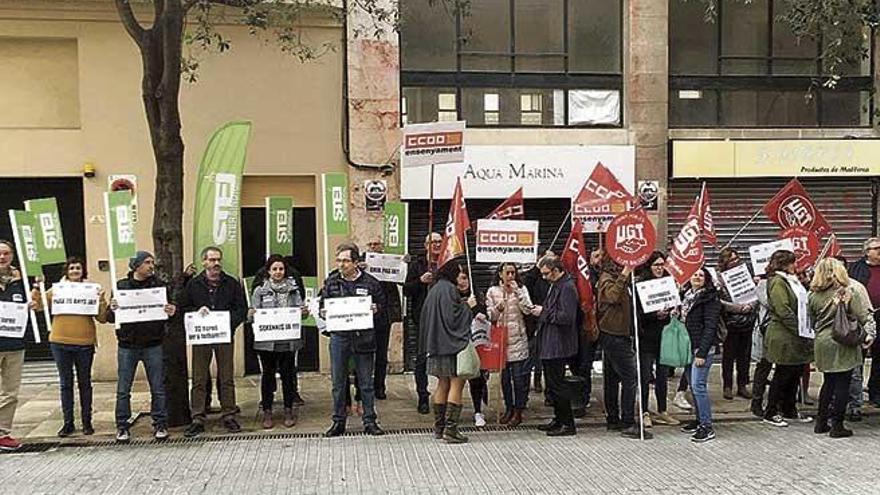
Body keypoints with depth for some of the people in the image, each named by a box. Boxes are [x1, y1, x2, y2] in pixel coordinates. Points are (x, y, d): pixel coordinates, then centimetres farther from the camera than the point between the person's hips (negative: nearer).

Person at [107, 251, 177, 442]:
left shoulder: (158, 285, 5)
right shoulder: (121, 285, 3)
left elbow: (168, 310, 5)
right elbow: (110, 318, 4)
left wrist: (171, 312, -19)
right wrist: (112, 310, -19)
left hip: (153, 345, 0)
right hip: (127, 345, 0)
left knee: (158, 388, 4)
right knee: (123, 390, 5)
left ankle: (160, 424, 14)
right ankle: (122, 426, 16)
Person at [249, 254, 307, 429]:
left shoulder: (294, 289, 6)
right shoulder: (260, 290, 3)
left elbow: (300, 309, 4)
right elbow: (252, 317, 1)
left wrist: (305, 312, -18)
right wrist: (251, 314, -21)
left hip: (289, 340, 1)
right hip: (266, 341, -1)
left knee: (288, 375, 7)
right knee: (268, 375, 6)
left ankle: (289, 410, 17)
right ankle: (267, 412, 15)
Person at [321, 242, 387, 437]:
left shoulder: (370, 282, 0)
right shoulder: (331, 282, 5)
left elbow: (383, 308, 6)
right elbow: (322, 305, 12)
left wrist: (376, 310, -15)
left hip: (363, 337, -1)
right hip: (339, 336, 2)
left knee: (366, 382, 7)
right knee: (338, 382, 8)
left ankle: (370, 421, 18)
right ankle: (338, 421, 20)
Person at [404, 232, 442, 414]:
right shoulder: (417, 265, 5)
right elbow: (407, 290, 1)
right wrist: (420, 281, -14)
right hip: (423, 316, -2)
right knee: (422, 357, -2)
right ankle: (422, 398, 6)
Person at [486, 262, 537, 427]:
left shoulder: (521, 289, 5)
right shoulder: (493, 291, 5)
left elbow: (528, 310, -9)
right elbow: (490, 317, 3)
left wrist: (517, 292, -14)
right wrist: (498, 309, -17)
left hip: (518, 339, -1)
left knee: (519, 376, -2)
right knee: (504, 376, 8)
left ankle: (518, 411, 9)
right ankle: (509, 408, 22)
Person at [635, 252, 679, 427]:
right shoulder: (641, 284, -7)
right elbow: (637, 312, -11)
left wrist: (667, 312, -5)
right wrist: (655, 314, -22)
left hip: (663, 334, 5)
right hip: (646, 336, -5)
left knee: (662, 375, 12)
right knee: (645, 376, 0)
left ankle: (662, 411, 22)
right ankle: (644, 413, 9)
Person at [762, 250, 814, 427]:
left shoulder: (791, 280, 17)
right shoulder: (777, 282, -14)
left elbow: (802, 305, 20)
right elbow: (783, 311, -21)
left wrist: (806, 330, 9)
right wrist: (799, 330, -19)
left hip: (796, 337, 9)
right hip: (784, 337, -9)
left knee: (796, 373, 14)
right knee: (782, 374, -1)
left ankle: (789, 409, 27)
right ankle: (771, 413, 9)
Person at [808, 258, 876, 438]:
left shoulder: (814, 295, 1)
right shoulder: (850, 292, -9)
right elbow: (865, 316, -10)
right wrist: (869, 334, 0)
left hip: (823, 343, 4)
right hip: (843, 344, -4)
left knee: (828, 382, 17)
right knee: (842, 384, 3)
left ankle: (821, 422, 21)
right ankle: (837, 426, 7)